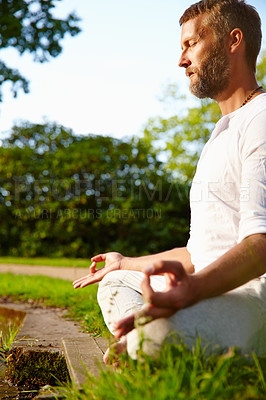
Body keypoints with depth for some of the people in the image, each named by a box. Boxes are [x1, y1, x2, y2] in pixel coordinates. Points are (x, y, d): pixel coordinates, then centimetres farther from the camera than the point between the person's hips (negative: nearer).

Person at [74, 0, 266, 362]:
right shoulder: (221, 136, 26)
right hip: (211, 287, 10)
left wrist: (194, 288, -41)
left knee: (161, 334, -38)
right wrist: (129, 263, 35)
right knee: (115, 283, 22)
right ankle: (137, 344, -4)